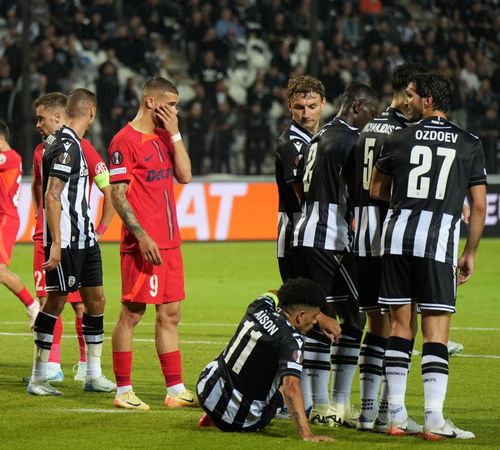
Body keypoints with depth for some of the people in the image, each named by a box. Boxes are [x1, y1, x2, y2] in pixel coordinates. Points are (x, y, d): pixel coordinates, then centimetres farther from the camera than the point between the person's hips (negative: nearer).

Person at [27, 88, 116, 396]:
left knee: (96, 300, 9)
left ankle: (94, 375, 14)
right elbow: (52, 195, -21)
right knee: (56, 302, -5)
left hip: (84, 238, 10)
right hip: (65, 240, -10)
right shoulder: (65, 146, -15)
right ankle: (38, 379, 2)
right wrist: (55, 243, -23)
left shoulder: (72, 144, 15)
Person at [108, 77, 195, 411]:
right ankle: (124, 391, 3)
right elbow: (118, 195, -12)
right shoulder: (125, 141, -9)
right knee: (132, 313, -3)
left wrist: (175, 133, 1)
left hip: (169, 242, 8)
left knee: (170, 314, 9)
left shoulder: (164, 138, 15)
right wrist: (141, 236, -19)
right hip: (143, 244, -8)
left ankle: (176, 390, 13)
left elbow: (184, 176, 6)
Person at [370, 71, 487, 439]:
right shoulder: (470, 145, 6)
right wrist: (470, 253, 13)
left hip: (398, 233, 2)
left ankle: (397, 415, 10)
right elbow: (479, 205, 4)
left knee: (399, 325, 9)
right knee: (436, 330, -1)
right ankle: (434, 419, -7)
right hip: (439, 238, -1)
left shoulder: (399, 140, 7)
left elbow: (376, 191, 18)